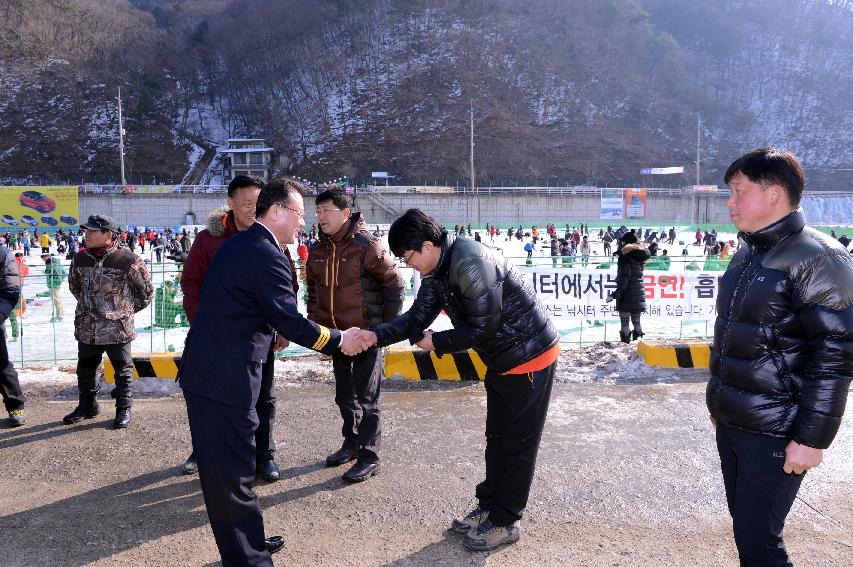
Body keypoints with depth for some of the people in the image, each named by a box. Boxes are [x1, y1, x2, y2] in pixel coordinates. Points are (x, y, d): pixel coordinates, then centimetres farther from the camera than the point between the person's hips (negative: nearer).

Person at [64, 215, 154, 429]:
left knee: (123, 370, 7)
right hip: (86, 329, 5)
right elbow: (74, 286, 24)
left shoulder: (128, 261, -13)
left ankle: (124, 410, 20)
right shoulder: (79, 259, 3)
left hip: (118, 329, -5)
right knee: (85, 369, 17)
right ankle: (87, 406, 35)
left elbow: (146, 291, 0)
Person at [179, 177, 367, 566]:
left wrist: (272, 331, 20)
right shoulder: (268, 256, -18)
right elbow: (290, 320, -19)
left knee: (222, 468, 19)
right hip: (226, 379, -10)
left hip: (203, 372, 10)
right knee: (233, 473, 0)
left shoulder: (236, 244, 13)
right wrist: (338, 341, -7)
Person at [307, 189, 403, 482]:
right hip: (337, 334, 7)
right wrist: (315, 322, 10)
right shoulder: (317, 251, 4)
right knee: (344, 395, 18)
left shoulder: (367, 246, -15)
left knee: (366, 397, 1)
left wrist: (387, 327, -9)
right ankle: (351, 443, 36)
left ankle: (369, 456, 13)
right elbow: (313, 290, 17)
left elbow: (394, 284, -10)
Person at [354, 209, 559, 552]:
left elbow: (482, 328, -26)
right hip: (502, 361, 9)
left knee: (518, 443, 3)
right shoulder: (436, 273, 1)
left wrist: (437, 343, -14)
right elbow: (417, 317, 3)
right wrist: (376, 336, -11)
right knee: (496, 438, 18)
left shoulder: (470, 263, -28)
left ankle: (505, 522, 16)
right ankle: (489, 506, 32)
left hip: (530, 357, -9)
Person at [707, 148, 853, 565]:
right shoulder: (746, 256, 11)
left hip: (774, 433, -8)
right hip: (729, 423, 8)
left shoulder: (817, 259, -14)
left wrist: (812, 438, -18)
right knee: (743, 527, 18)